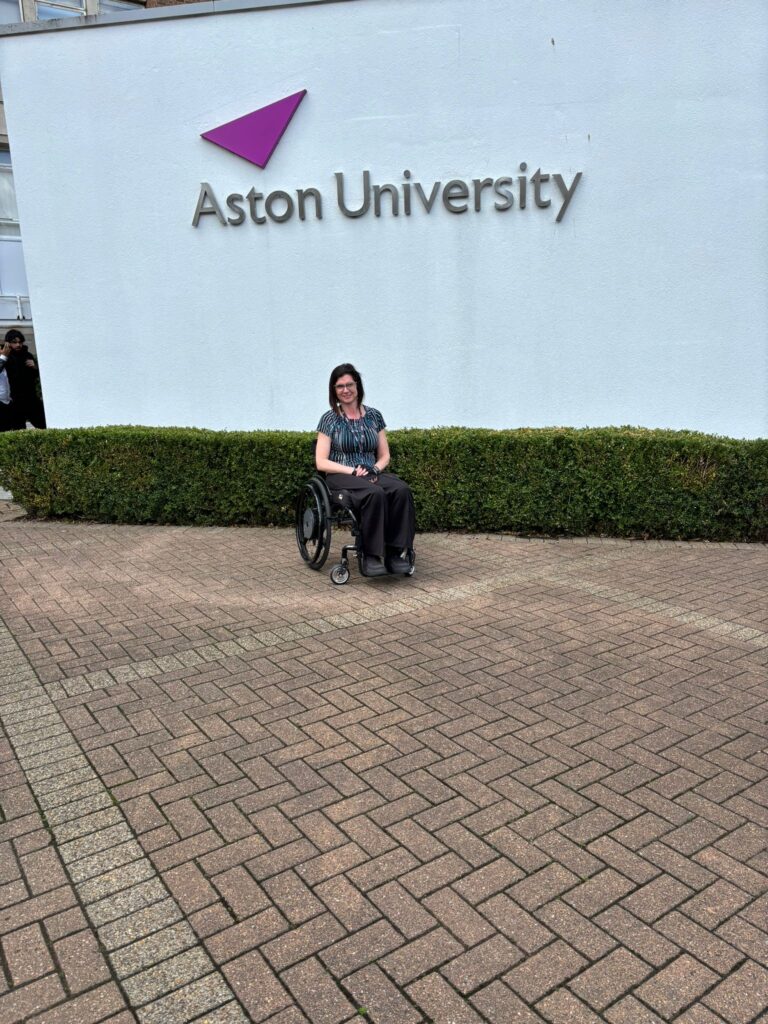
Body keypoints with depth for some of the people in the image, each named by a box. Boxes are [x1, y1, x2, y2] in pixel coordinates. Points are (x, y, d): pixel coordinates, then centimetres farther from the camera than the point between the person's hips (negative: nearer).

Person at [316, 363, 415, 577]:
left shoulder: (374, 415, 11)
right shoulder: (329, 419, 2)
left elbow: (384, 456, 15)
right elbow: (321, 462, -4)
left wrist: (375, 468, -8)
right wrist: (353, 471, -16)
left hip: (372, 475, 3)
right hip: (341, 479, -3)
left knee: (402, 490, -31)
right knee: (374, 493, -38)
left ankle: (395, 552, -30)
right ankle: (370, 556, -32)